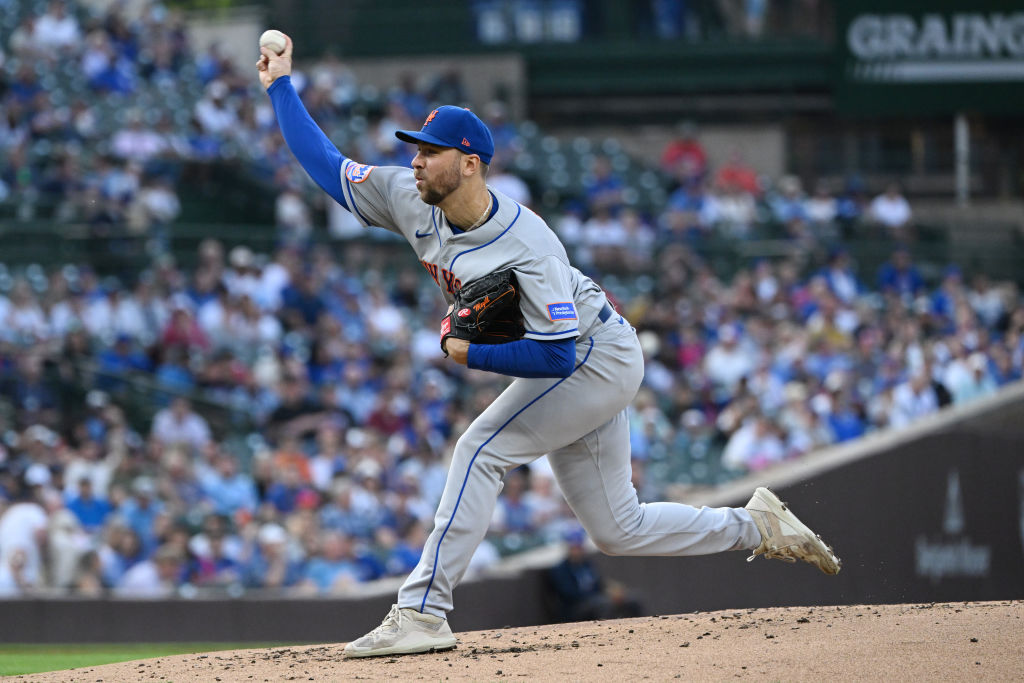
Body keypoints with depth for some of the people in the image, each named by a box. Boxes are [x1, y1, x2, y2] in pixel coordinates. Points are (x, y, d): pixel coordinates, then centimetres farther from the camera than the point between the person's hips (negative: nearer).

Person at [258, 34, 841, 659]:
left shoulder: (526, 247, -32)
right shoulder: (411, 202, -11)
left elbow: (556, 355, -34)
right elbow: (327, 166, -2)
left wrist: (469, 354, -28)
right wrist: (281, 87, -6)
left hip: (595, 357, -9)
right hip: (577, 369, 9)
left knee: (481, 449, -21)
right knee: (618, 530, 11)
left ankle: (423, 613, -21)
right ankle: (758, 527, 25)